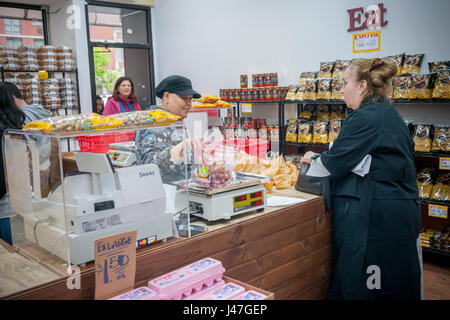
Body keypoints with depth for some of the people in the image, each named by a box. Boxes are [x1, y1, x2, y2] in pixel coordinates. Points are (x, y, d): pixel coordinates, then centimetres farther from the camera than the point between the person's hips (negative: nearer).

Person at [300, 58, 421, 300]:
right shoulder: (390, 114, 13)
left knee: (357, 284, 2)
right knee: (394, 281, 18)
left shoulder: (364, 118, -17)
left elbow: (334, 164, -15)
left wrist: (313, 159, 5)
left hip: (373, 214, -10)